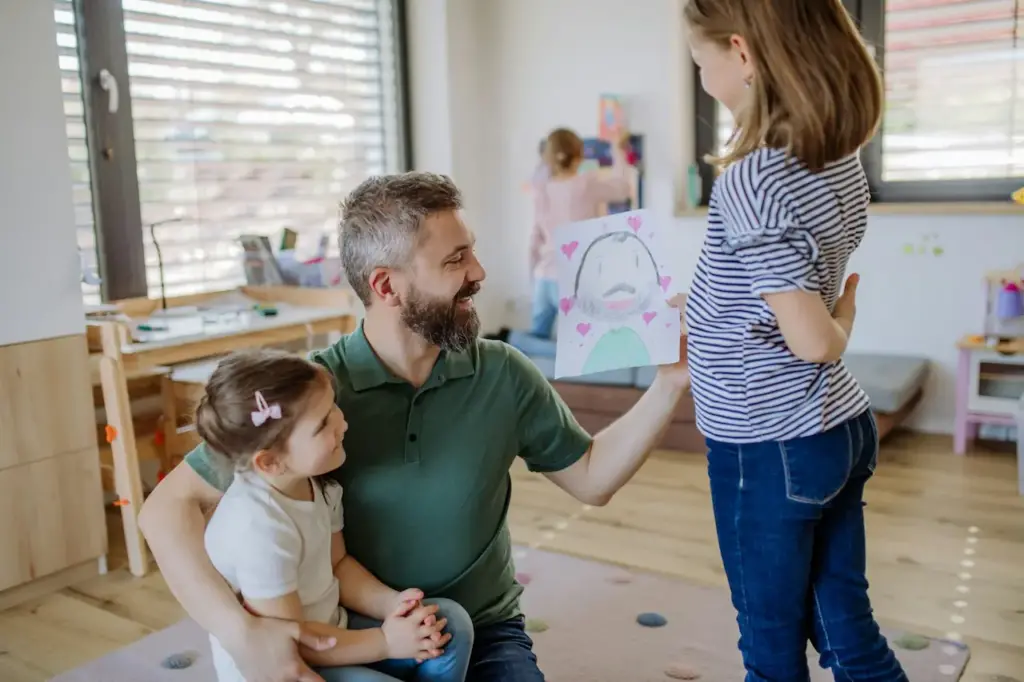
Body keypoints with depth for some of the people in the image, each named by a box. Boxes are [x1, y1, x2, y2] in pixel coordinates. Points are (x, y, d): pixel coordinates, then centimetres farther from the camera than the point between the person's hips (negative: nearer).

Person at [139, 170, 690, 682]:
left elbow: (591, 477, 5)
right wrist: (240, 632, -28)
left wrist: (668, 385, -7)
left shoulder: (502, 375, -7)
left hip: (483, 634, 2)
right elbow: (169, 506, -14)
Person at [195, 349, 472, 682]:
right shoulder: (260, 527, -32)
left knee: (451, 623, -4)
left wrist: (393, 605, -11)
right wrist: (385, 641, -18)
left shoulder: (317, 481, -6)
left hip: (327, 633, 8)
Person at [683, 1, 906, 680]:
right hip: (844, 426, 8)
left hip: (770, 448, -8)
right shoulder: (842, 160, 2)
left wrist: (840, 329, -4)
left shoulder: (751, 181, -23)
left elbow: (811, 342, -23)